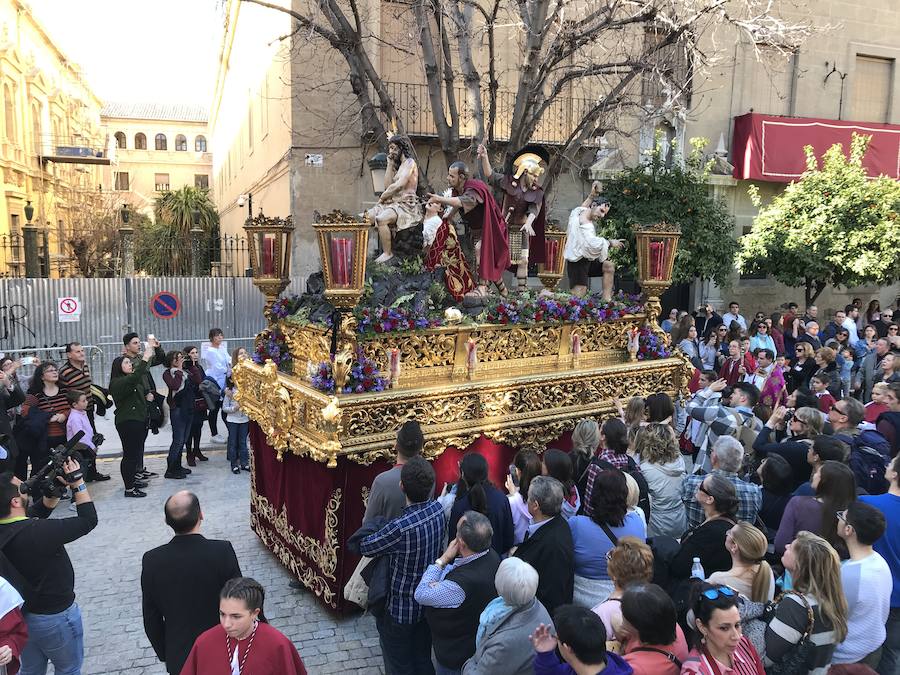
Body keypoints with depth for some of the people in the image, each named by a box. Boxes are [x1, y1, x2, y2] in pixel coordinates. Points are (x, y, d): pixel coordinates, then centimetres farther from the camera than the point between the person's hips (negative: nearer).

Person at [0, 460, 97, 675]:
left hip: (20, 614, 7)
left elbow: (39, 510, 7)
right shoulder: (37, 533, -34)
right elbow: (88, 520, -25)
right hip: (55, 617, -7)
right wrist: (77, 481, -20)